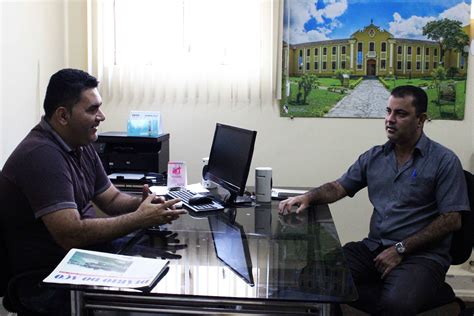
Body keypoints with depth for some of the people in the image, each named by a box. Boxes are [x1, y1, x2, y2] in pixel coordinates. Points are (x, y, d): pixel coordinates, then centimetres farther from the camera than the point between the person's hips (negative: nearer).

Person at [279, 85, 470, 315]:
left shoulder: (444, 161, -3)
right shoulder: (373, 157, 13)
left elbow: (452, 220, -8)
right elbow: (338, 188, 16)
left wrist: (400, 249, -13)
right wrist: (309, 196, -6)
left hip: (422, 254, -5)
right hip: (374, 247, 6)